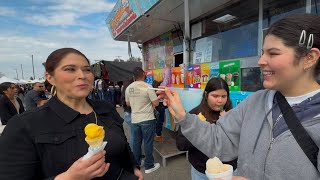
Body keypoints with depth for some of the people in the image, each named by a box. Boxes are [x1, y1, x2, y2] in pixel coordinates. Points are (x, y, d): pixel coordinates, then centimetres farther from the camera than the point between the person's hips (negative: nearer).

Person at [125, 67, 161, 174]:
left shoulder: (128, 88, 0)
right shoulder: (148, 87, -16)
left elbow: (128, 103, 12)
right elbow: (156, 103, -14)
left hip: (134, 119, 5)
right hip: (147, 119, -5)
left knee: (136, 142, 17)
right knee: (148, 143, 6)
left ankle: (136, 163, 33)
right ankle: (149, 166, 19)